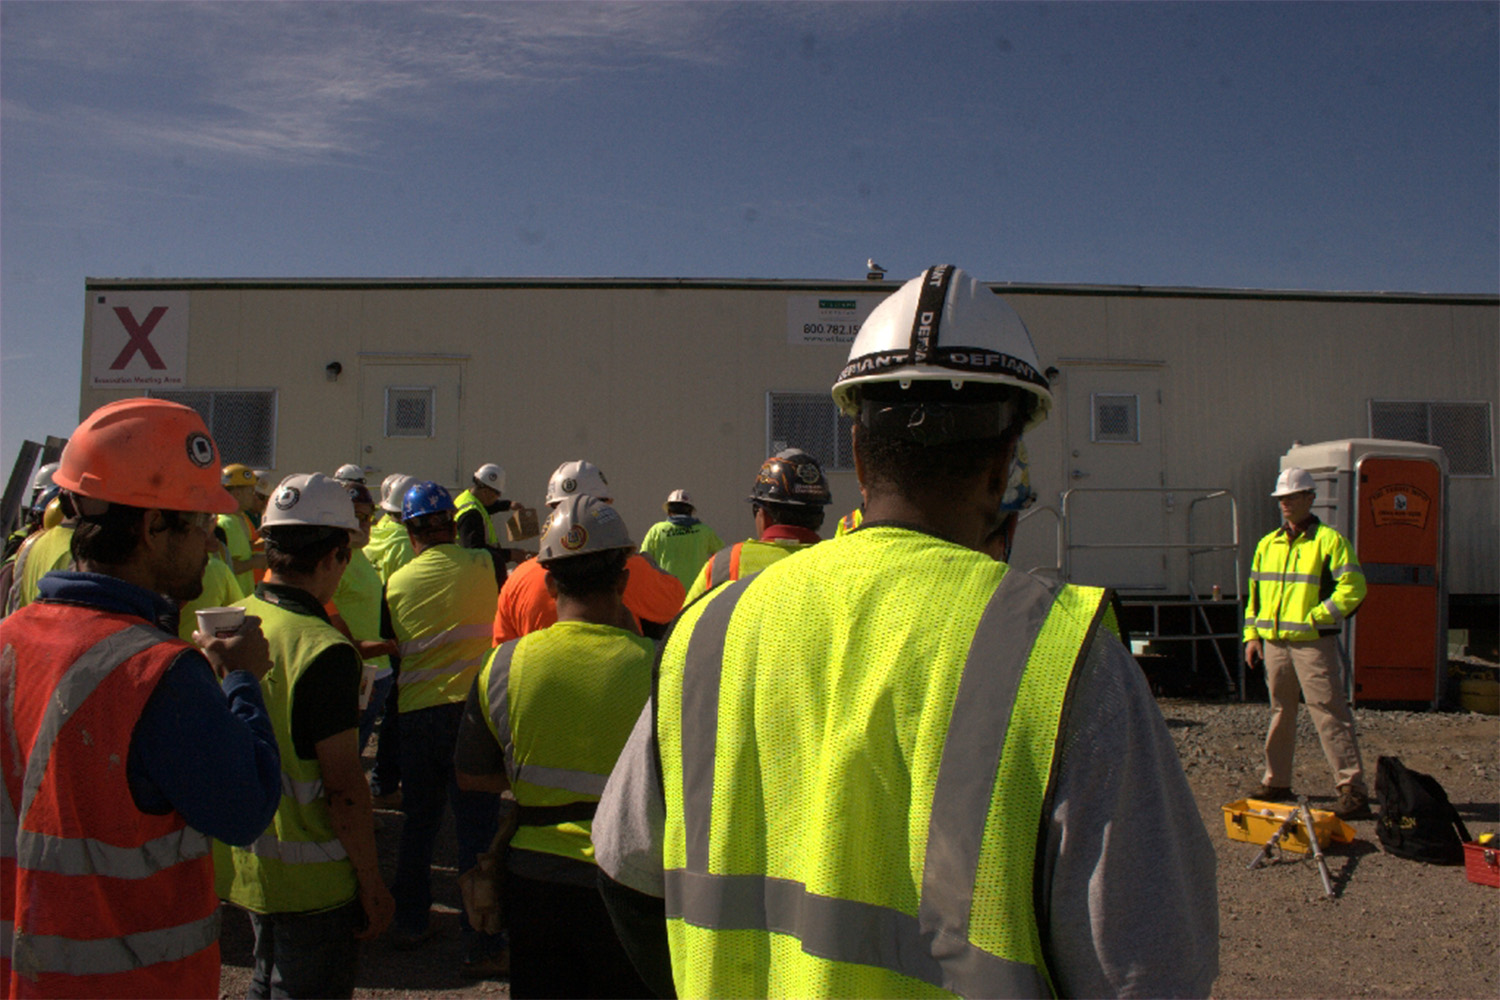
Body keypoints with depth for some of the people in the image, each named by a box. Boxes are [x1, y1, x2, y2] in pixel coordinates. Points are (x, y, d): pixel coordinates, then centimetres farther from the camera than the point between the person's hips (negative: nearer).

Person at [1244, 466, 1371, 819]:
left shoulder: (1329, 540, -3)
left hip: (1313, 643, -6)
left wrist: (1314, 617, -17)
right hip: (1274, 643, 6)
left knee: (1330, 713, -9)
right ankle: (1277, 782, 22)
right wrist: (1252, 634, 12)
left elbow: (1353, 588, -10)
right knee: (1280, 713, 13)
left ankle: (1352, 789, -6)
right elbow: (1254, 592, 20)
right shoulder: (1268, 544, 16)